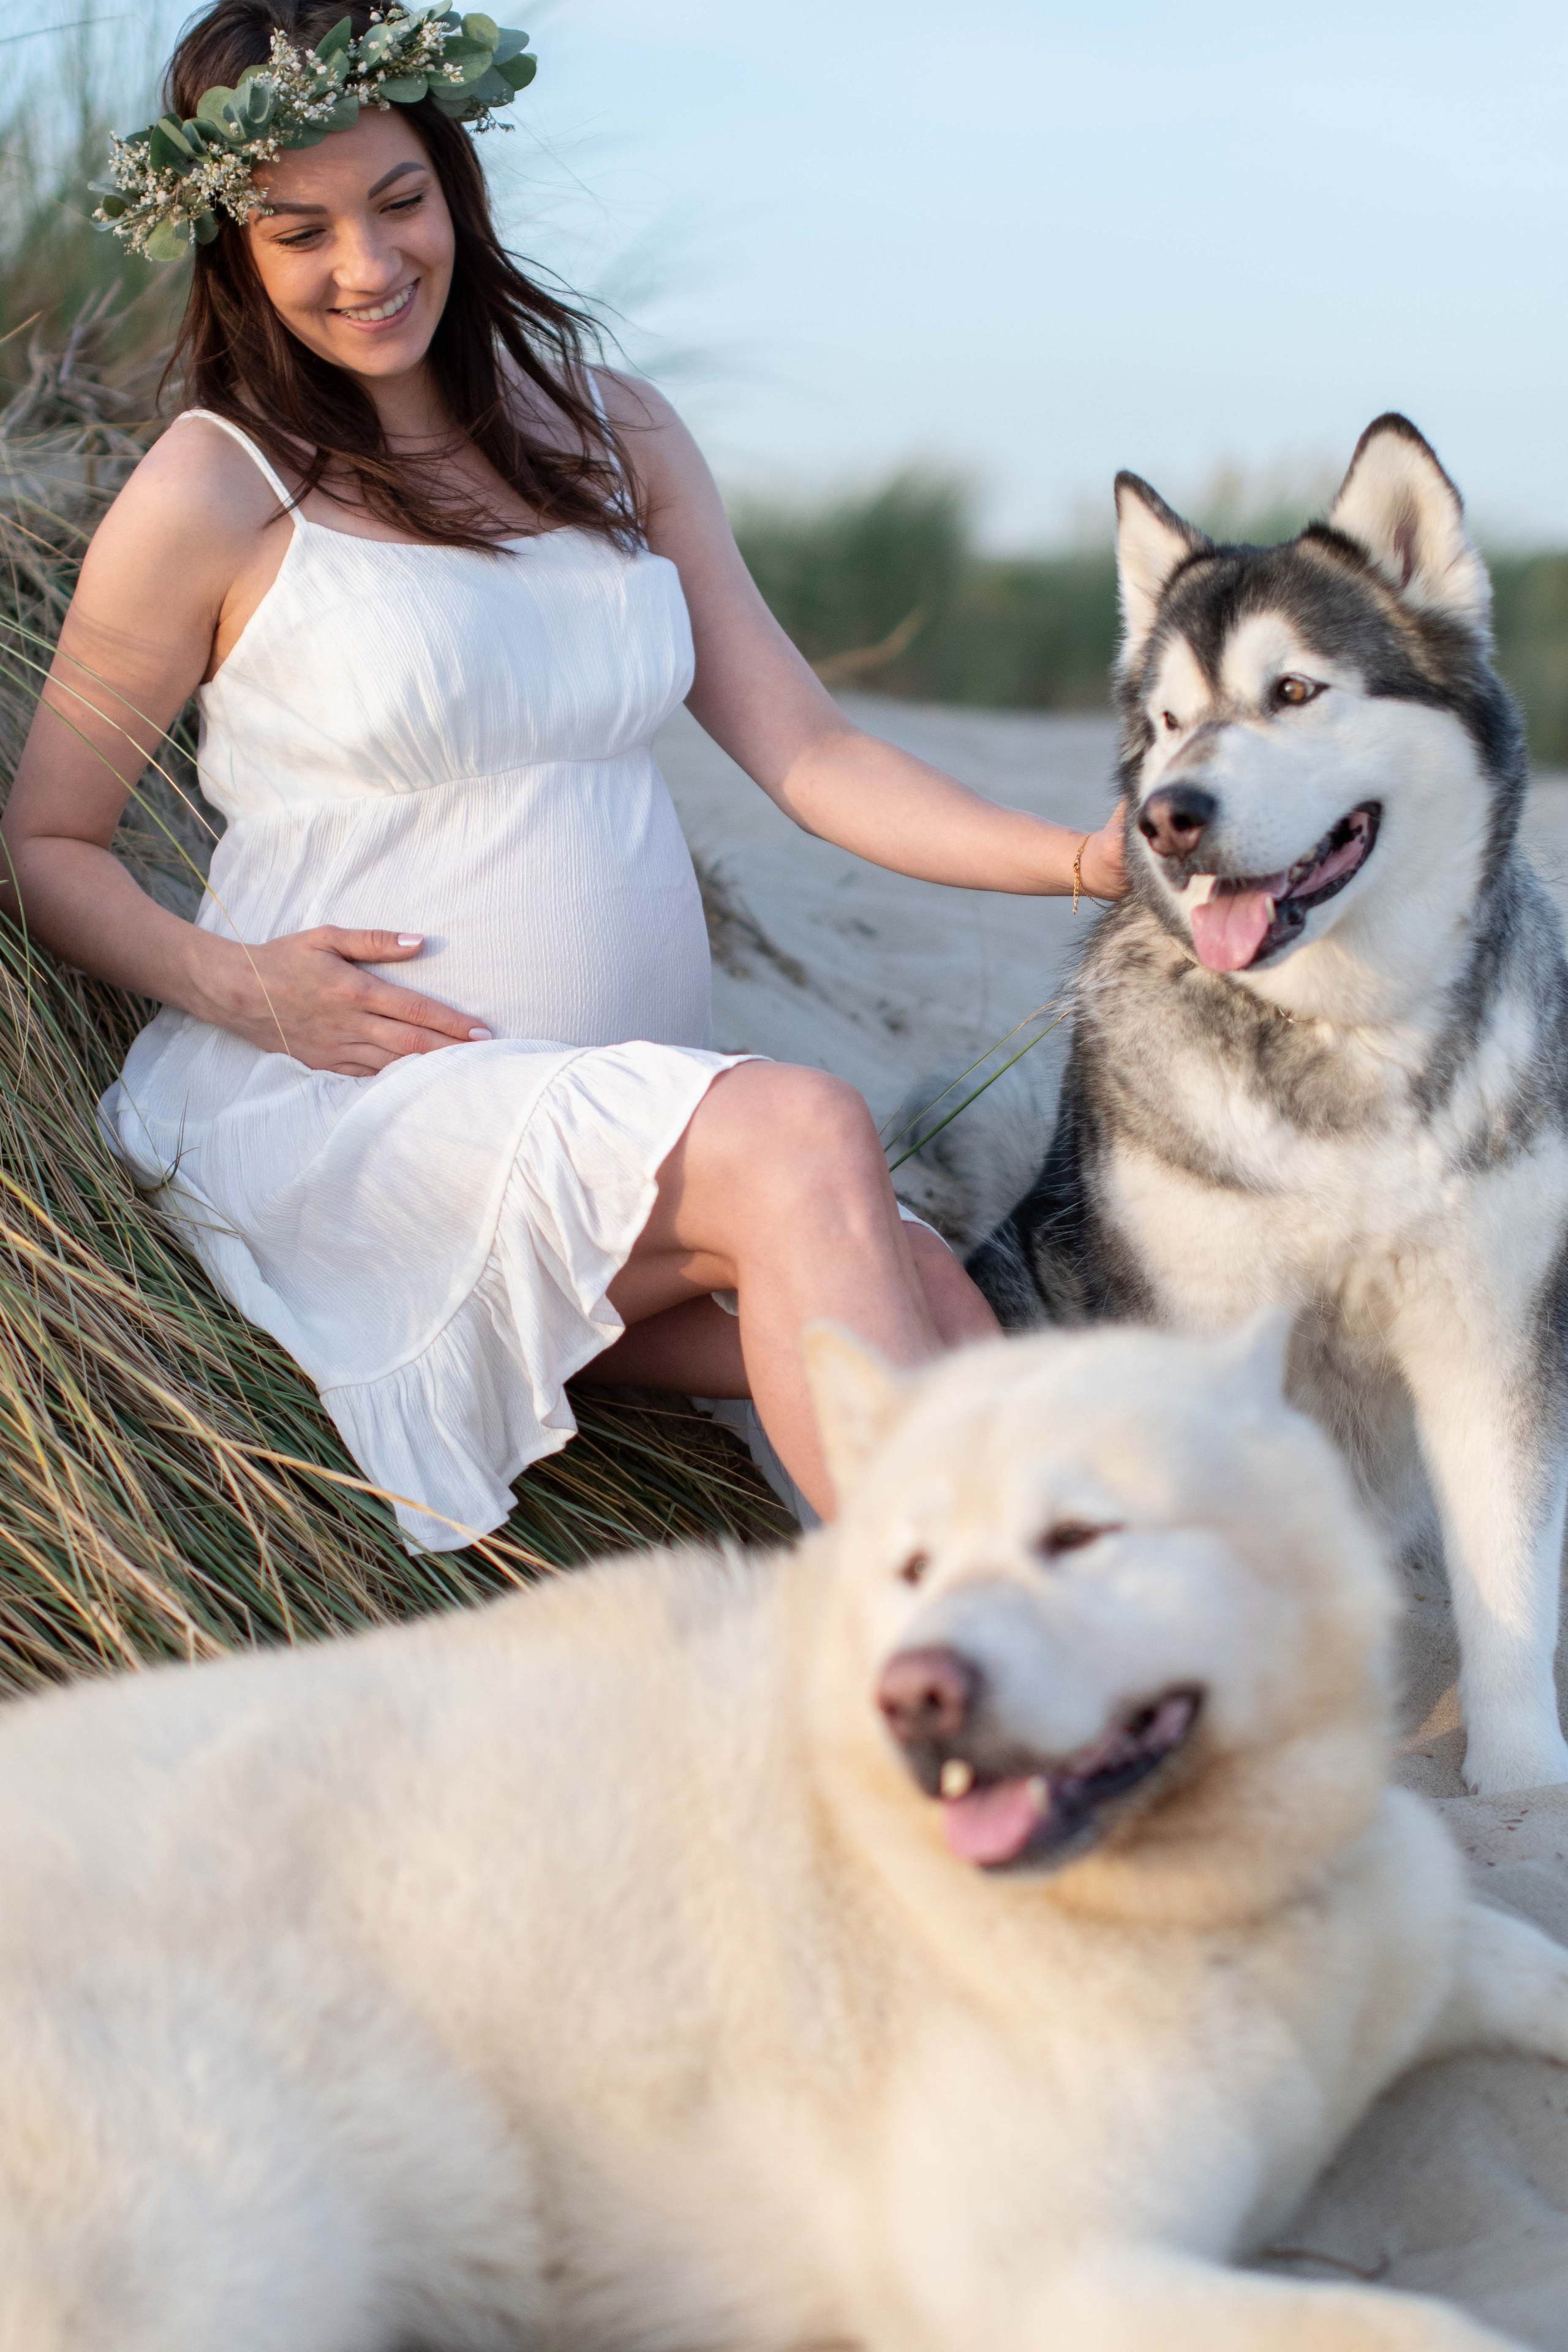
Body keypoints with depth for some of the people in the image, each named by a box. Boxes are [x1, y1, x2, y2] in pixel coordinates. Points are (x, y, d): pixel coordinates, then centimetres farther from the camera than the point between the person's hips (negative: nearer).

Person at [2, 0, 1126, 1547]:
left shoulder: (612, 435, 15)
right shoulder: (215, 494, 1)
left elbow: (807, 753, 9)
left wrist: (1089, 860, -6)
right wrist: (229, 981, -14)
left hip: (633, 1114, 5)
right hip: (341, 1112, -5)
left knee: (939, 1320, -25)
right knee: (803, 1134, -31)